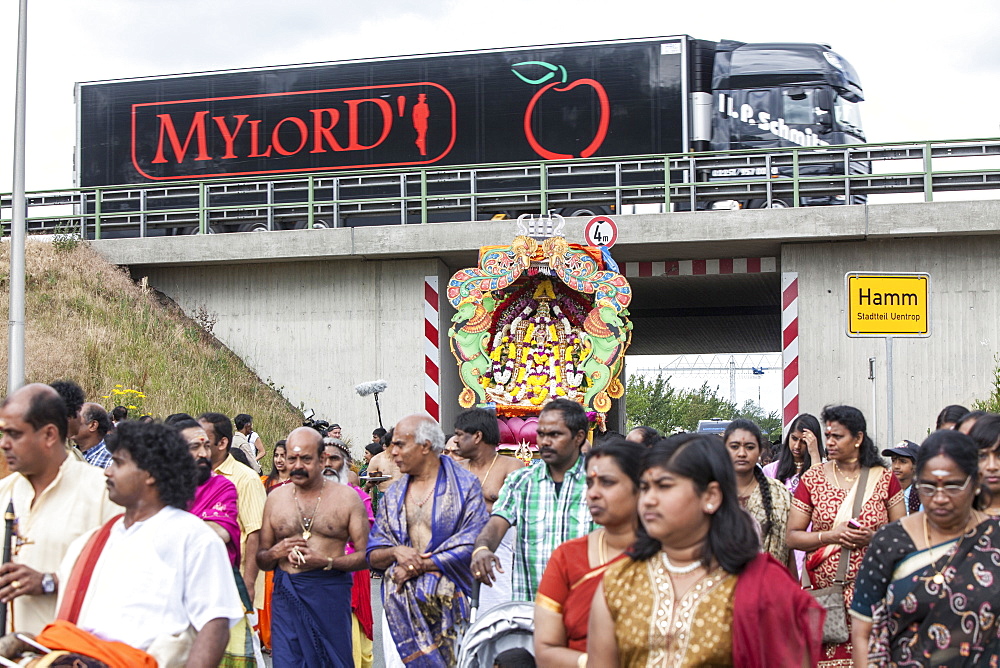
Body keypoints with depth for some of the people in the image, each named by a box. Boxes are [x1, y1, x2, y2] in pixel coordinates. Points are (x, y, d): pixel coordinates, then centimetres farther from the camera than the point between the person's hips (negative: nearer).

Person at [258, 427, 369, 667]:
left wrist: (327, 562, -16)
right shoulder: (276, 498, 10)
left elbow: (366, 555, -2)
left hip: (330, 594, -2)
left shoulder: (346, 497, 2)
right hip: (286, 596, 2)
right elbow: (261, 559, 16)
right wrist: (275, 553, -7)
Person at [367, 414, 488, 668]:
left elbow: (471, 546, -11)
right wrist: (396, 552, -10)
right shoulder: (394, 495, 14)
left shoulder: (464, 486, -1)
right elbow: (373, 555, 12)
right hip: (400, 605, 4)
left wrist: (419, 566, -12)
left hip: (448, 604, -4)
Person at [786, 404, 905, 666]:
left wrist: (873, 537, -10)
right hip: (824, 591, 0)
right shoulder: (812, 479, 6)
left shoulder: (884, 478, 7)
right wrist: (831, 536, -11)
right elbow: (792, 537, 4)